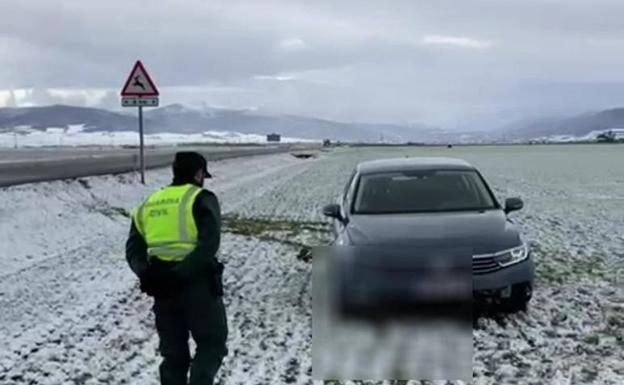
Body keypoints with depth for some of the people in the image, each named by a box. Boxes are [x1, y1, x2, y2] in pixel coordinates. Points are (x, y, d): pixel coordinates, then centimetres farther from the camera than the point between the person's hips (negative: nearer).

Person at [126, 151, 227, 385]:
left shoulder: (148, 205, 16)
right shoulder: (201, 199, -3)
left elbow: (133, 250, 6)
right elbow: (209, 245, -18)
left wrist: (147, 275, -9)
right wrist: (181, 274, -21)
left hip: (162, 288, 5)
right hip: (197, 284, -5)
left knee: (173, 352, 15)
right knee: (212, 344, 8)